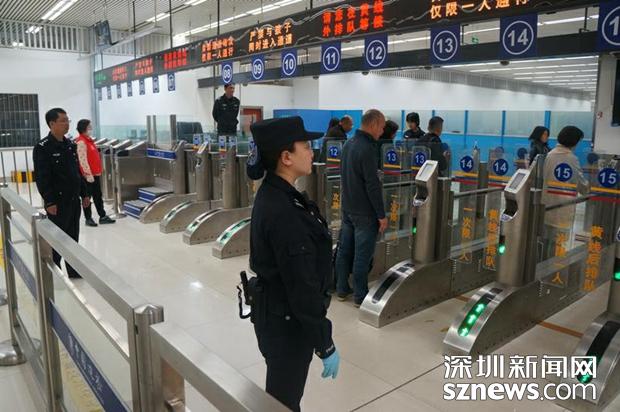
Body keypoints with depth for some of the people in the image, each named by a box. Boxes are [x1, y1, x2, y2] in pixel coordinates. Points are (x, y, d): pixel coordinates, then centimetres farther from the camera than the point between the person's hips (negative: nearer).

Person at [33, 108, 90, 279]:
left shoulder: (70, 145, 10)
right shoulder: (43, 147, -12)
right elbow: (41, 177, -16)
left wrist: (84, 194, 14)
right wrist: (49, 202, -19)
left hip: (74, 199, 7)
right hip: (58, 202, -7)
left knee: (73, 237, 14)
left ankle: (74, 270, 25)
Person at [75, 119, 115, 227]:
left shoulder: (89, 140, 13)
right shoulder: (81, 142, -16)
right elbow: (83, 160, -21)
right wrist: (88, 174, -23)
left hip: (95, 173, 9)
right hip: (88, 175, -9)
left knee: (98, 196, 12)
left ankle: (103, 216, 17)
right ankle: (88, 218, 11)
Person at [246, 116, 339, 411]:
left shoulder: (273, 195, 1)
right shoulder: (283, 213, -30)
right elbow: (301, 286, -26)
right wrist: (325, 344, -17)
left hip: (275, 310, 9)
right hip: (286, 320, -9)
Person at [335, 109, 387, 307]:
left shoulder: (348, 144, 7)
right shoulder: (367, 149, -21)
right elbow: (372, 185, -21)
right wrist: (381, 215, -15)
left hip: (347, 207, 9)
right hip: (364, 212, -8)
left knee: (344, 249, 14)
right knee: (362, 255, 1)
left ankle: (342, 289, 25)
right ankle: (360, 296, 11)